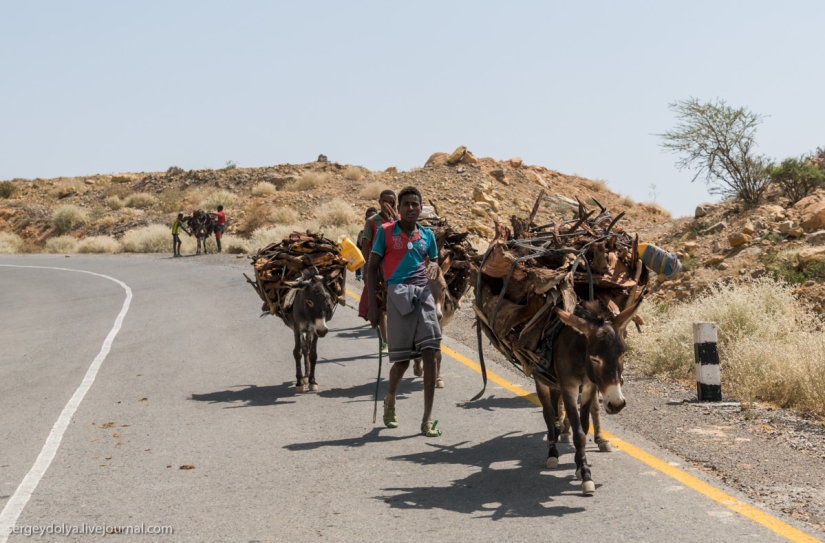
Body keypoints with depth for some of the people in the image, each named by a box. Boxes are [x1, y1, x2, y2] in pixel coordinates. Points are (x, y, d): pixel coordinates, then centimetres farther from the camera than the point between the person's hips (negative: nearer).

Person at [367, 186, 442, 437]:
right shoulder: (386, 231, 3)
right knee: (402, 360, 1)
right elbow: (372, 267, 3)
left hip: (423, 293, 3)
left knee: (430, 354, -8)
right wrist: (372, 304, -3)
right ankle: (390, 400, 34)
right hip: (397, 294, -2)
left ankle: (427, 420, -3)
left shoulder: (427, 234, 12)